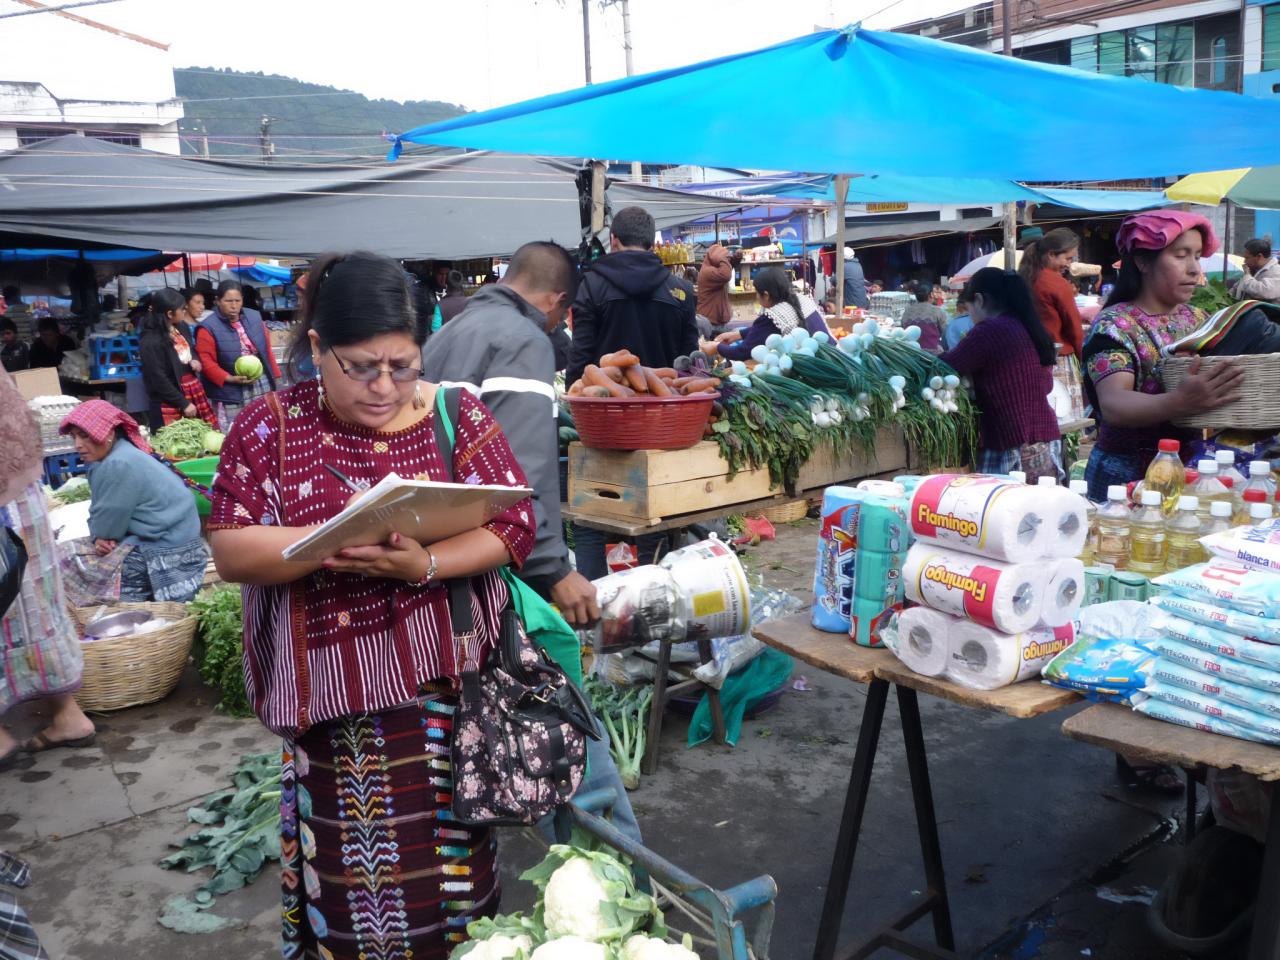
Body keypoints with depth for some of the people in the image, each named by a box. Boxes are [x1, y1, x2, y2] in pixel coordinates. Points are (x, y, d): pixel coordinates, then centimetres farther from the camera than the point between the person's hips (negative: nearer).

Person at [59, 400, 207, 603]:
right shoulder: (116, 456, 8)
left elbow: (110, 515, -16)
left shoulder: (119, 465, -25)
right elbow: (101, 510, 11)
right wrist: (99, 538, -7)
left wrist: (99, 538, 4)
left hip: (169, 548, -10)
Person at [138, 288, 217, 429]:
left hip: (193, 389, 8)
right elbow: (158, 380, -19)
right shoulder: (150, 342, -20)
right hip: (171, 400, -8)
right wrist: (183, 404, -16)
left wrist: (195, 360, -1)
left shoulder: (182, 327, 4)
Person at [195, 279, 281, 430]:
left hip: (262, 386, 4)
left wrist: (274, 376, 12)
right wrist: (229, 379, -20)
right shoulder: (208, 328, -9)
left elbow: (266, 349, 12)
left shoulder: (254, 317, 5)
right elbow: (206, 361, -11)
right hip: (231, 392, -4)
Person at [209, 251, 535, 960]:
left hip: (446, 686, 0)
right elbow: (230, 551, -8)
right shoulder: (270, 427, -3)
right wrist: (337, 539, -23)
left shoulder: (456, 415, -3)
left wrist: (423, 564, -23)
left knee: (448, 857, 13)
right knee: (348, 867, 13)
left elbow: (514, 526, -6)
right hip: (330, 695, 0)